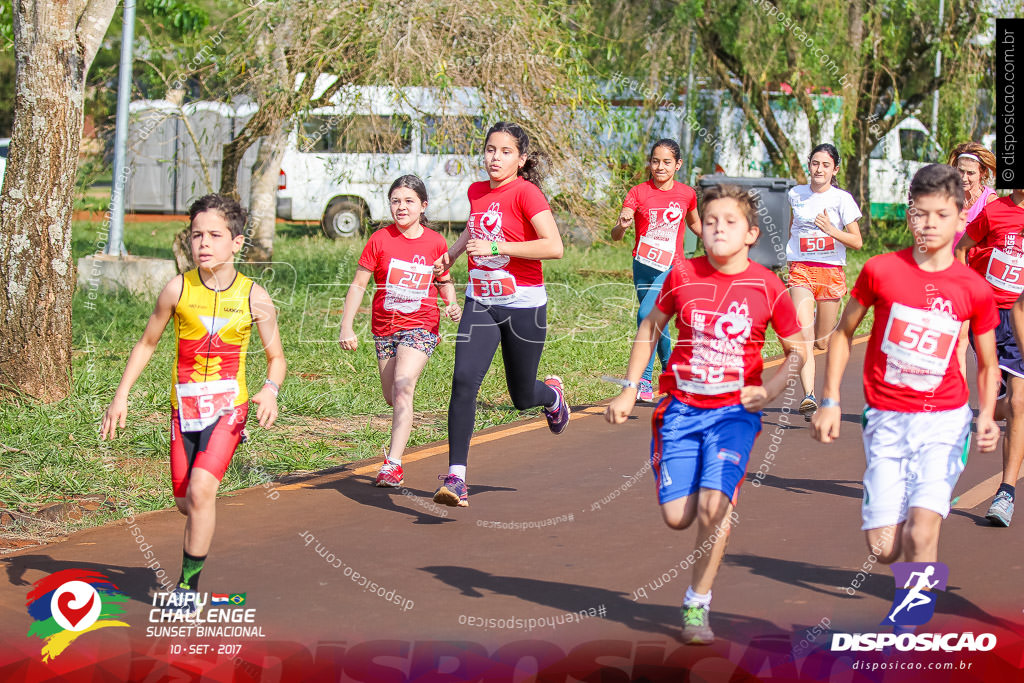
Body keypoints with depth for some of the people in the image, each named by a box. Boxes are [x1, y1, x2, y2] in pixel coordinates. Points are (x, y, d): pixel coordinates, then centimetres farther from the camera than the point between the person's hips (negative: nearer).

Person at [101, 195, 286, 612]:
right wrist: (121, 396, 0)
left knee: (201, 490, -21)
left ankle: (188, 584, -7)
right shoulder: (178, 289, -6)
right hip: (184, 406, 3)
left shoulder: (254, 299, -8)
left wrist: (270, 389, -18)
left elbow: (276, 357, 3)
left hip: (228, 406, -2)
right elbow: (147, 344, 7)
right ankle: (204, 525, 46)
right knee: (184, 502, 8)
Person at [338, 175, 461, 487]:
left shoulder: (435, 242, -2)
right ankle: (399, 436, 47)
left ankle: (393, 464, -25)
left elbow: (445, 281, 14)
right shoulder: (380, 240, -5)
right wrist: (346, 327, -8)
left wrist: (452, 304, -6)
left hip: (421, 326, -2)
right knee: (392, 398, 11)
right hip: (385, 328, 2)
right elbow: (358, 284, -2)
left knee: (403, 386, -23)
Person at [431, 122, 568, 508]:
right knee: (464, 380, -18)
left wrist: (496, 248, -25)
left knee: (523, 398, 11)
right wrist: (451, 254, 15)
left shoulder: (526, 192, -13)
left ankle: (552, 393, 50)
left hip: (524, 306, -4)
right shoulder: (476, 192, 7)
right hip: (481, 303, 4)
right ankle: (456, 478, -18)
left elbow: (553, 247, -25)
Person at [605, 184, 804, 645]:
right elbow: (651, 327, 12)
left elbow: (797, 350, 6)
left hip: (735, 411, -2)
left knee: (713, 505, -19)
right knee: (677, 516, -3)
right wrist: (629, 390, 8)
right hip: (681, 408, 2)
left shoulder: (767, 287, -6)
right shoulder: (683, 276, -3)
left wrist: (769, 391, -10)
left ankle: (697, 605, -3)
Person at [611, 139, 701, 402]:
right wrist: (622, 225, -35)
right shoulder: (638, 193, -4)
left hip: (670, 268, -2)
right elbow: (615, 235, -13)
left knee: (647, 314, -22)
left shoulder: (687, 194, 0)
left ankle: (644, 380, -14)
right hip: (643, 266, 2)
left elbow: (694, 224, 22)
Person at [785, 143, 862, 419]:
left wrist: (831, 229, -18)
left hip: (831, 272, 0)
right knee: (804, 336, -19)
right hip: (801, 271, 0)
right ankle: (808, 396, -28)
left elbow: (857, 242, -4)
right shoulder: (796, 195, 7)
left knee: (823, 342, 8)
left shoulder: (842, 199, -2)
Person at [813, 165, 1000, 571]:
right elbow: (844, 333, 9)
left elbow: (988, 365, 10)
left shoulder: (974, 289, -3)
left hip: (945, 419, -1)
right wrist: (830, 401, 4)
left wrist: (986, 416, -7)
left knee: (920, 533, -18)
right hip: (886, 419, 1)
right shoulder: (880, 270, -4)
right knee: (883, 548, -3)